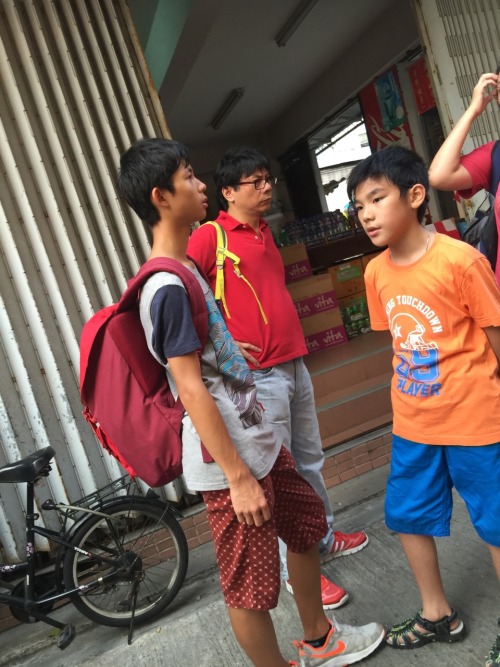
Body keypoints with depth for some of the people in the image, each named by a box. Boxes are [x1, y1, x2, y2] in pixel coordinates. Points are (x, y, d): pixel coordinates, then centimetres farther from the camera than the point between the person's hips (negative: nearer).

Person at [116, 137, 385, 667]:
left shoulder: (183, 269, 9)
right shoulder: (168, 286, -21)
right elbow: (191, 389, -23)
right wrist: (237, 477, -19)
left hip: (257, 441, 11)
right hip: (230, 462, -11)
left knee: (306, 525, 24)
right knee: (250, 585, 8)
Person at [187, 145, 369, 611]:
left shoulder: (264, 231, 15)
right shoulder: (209, 237, -11)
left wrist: (291, 343, 16)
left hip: (294, 364, 8)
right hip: (259, 374, -8)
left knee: (310, 460, 20)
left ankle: (324, 537, 40)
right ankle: (294, 569, 20)